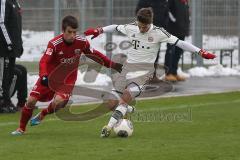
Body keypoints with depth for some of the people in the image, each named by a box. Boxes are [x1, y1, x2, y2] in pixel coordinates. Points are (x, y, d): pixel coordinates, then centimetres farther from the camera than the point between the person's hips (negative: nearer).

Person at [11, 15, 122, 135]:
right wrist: (44, 76, -50)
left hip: (67, 80, 1)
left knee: (59, 102, -27)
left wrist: (112, 65, 6)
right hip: (50, 77, -1)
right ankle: (21, 128, 14)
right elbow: (44, 61, -32)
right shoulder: (54, 44, -23)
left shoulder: (82, 42, -13)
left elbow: (95, 55, 4)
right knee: (31, 100, -9)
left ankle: (42, 115, 7)